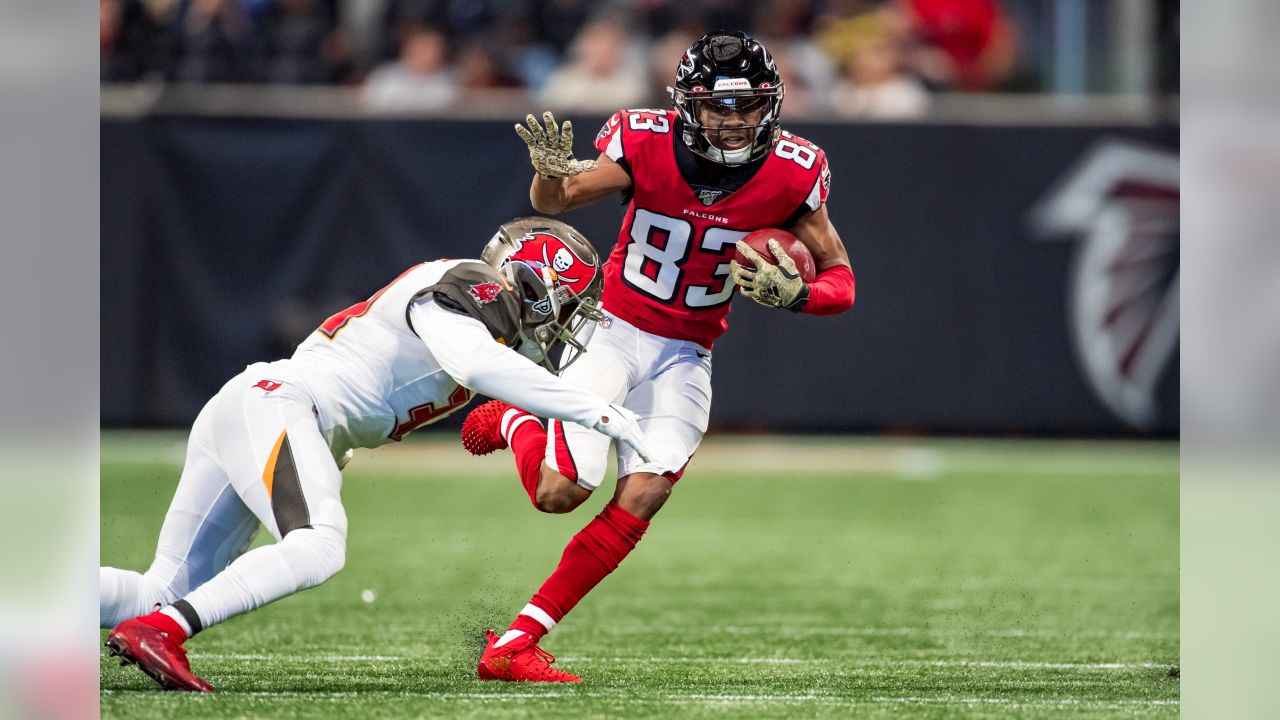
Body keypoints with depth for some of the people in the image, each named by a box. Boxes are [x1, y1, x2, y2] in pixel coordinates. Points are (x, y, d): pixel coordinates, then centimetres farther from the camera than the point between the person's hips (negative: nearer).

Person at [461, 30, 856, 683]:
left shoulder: (791, 175, -14)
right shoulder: (648, 145, -18)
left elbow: (840, 282, -4)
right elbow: (555, 201, -2)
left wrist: (791, 293, -27)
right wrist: (550, 169, -26)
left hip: (685, 358, 2)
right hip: (614, 334, -2)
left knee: (639, 501, -14)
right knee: (559, 492, -16)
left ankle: (514, 645, -7)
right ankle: (513, 420, 20)